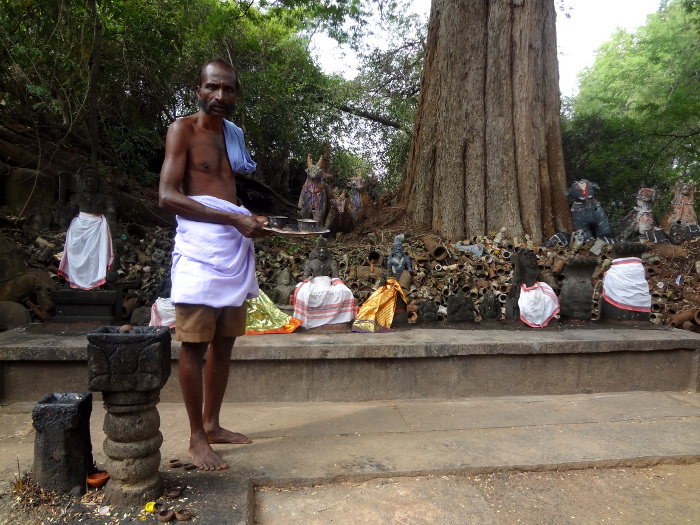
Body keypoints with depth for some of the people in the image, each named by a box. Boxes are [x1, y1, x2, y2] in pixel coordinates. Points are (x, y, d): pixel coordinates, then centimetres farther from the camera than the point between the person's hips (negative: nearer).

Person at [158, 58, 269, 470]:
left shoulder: (233, 133, 20)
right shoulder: (183, 129, 0)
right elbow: (168, 196, -13)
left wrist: (251, 220, 10)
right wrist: (235, 219, -19)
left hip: (235, 242, 7)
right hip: (200, 242, -7)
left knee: (225, 342, 11)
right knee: (195, 344, -3)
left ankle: (212, 424, 26)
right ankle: (197, 437, 11)